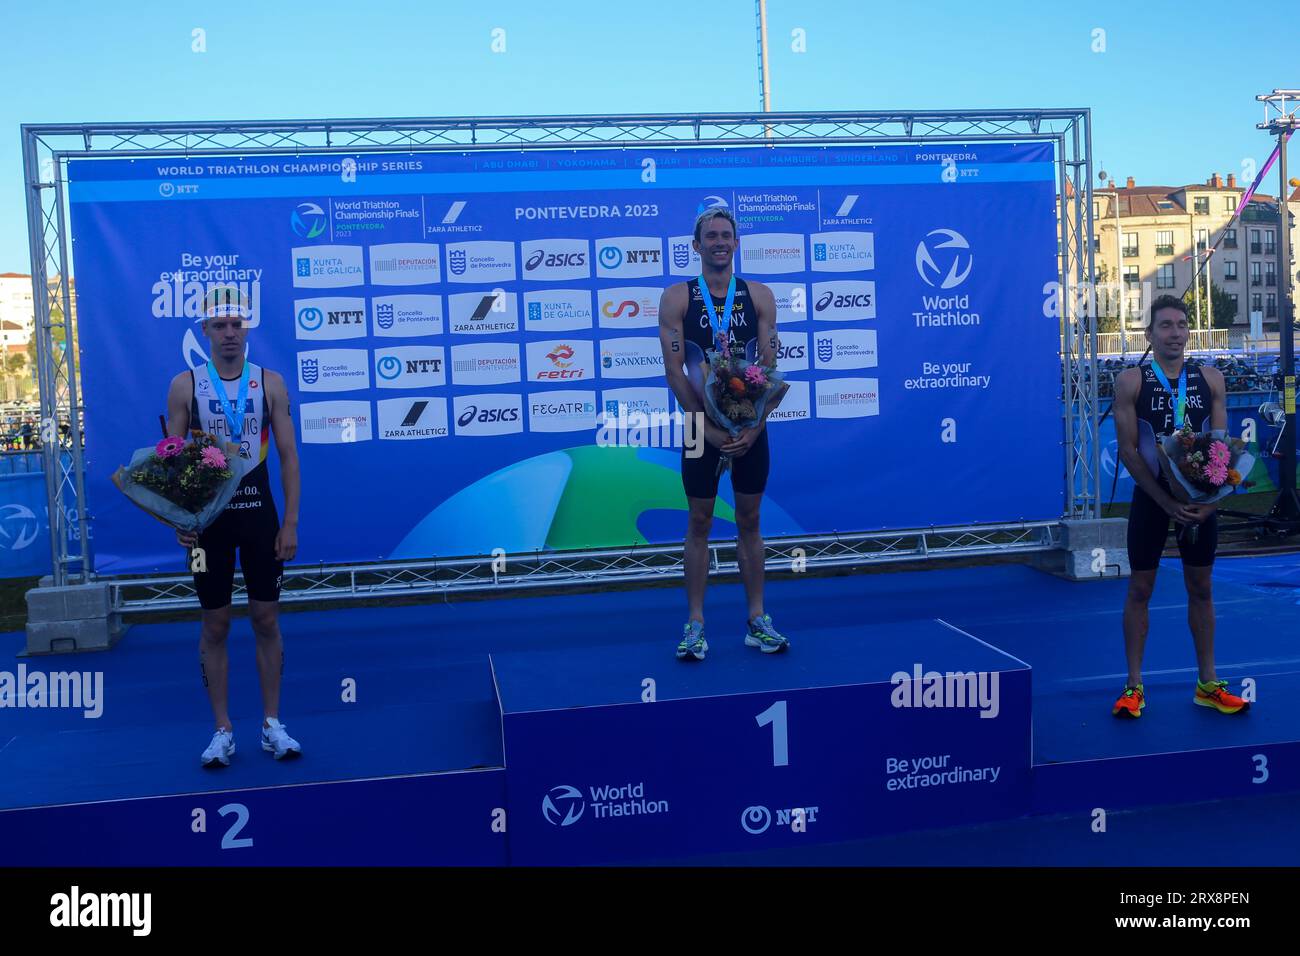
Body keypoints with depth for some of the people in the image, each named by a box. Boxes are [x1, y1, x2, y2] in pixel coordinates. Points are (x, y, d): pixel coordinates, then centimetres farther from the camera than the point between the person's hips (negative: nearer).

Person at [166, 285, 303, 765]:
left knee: (267, 619, 5)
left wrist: (290, 523, -4)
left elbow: (288, 456, 1)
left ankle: (272, 724, 15)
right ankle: (223, 730, 15)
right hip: (208, 516, -1)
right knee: (215, 625, 5)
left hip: (259, 512, 1)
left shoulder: (270, 383, 1)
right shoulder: (185, 386, 0)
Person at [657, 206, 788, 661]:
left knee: (749, 521, 9)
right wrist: (708, 428, -17)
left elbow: (769, 367, -1)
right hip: (702, 424, -2)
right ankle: (695, 624, 10)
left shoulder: (759, 295, 3)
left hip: (751, 425, 2)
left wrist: (755, 427, -14)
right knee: (699, 523, 4)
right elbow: (674, 370, -8)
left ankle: (757, 620, 16)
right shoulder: (677, 297, -2)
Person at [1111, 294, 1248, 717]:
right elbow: (1128, 449, -10)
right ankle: (1134, 686, 10)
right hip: (1151, 497, -3)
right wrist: (1167, 502, -17)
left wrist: (1209, 499, -13)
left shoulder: (1210, 378, 4)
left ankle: (1208, 683, 20)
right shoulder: (1131, 381, -5)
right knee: (1140, 588, 2)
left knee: (1201, 588, 10)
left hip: (1199, 498, 3)